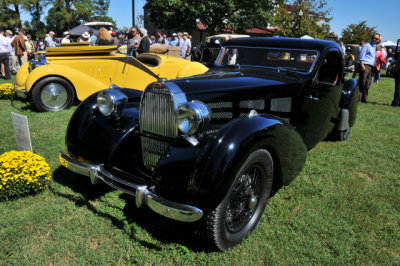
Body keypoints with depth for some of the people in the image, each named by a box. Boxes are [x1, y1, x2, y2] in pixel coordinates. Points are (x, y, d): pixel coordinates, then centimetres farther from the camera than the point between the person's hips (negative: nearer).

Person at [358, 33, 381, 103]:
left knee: (367, 84, 9)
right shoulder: (367, 45, -1)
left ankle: (364, 98, 14)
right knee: (361, 83, -11)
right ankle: (358, 99, -10)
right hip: (365, 66, -8)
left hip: (371, 67, 8)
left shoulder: (375, 47, 22)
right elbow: (361, 56, -10)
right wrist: (362, 65, -19)